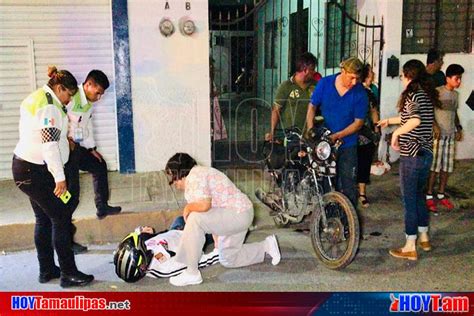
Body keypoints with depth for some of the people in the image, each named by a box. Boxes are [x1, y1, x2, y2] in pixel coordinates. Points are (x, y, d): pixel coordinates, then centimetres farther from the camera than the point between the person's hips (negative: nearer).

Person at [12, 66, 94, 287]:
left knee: (44, 219, 16)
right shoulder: (49, 105, -16)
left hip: (24, 167, 11)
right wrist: (60, 177, -20)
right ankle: (68, 273, 1)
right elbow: (49, 144, -22)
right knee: (61, 219, -5)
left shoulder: (35, 99, 16)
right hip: (35, 171, -11)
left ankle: (47, 270, 24)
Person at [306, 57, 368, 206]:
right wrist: (310, 129, -11)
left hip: (347, 145, -1)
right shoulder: (324, 83, -5)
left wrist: (337, 136, -17)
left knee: (348, 185, -1)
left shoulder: (360, 93, -9)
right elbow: (312, 106, 3)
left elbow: (358, 122, -7)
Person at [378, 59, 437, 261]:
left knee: (409, 199, 0)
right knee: (419, 195, 22)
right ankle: (424, 238, 34)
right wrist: (389, 121, 38)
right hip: (425, 153, 9)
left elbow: (415, 120, -34)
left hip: (412, 155, -9)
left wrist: (396, 133, -20)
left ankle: (410, 248, 8)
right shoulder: (427, 95, 11)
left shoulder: (413, 95, -16)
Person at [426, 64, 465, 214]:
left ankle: (441, 195, 18)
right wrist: (434, 126, -22)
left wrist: (458, 128, 12)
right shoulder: (437, 92, -9)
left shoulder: (455, 94, 13)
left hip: (450, 135, 7)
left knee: (447, 166, 8)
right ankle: (429, 196, 2)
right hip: (438, 134, -7)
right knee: (434, 166, -6)